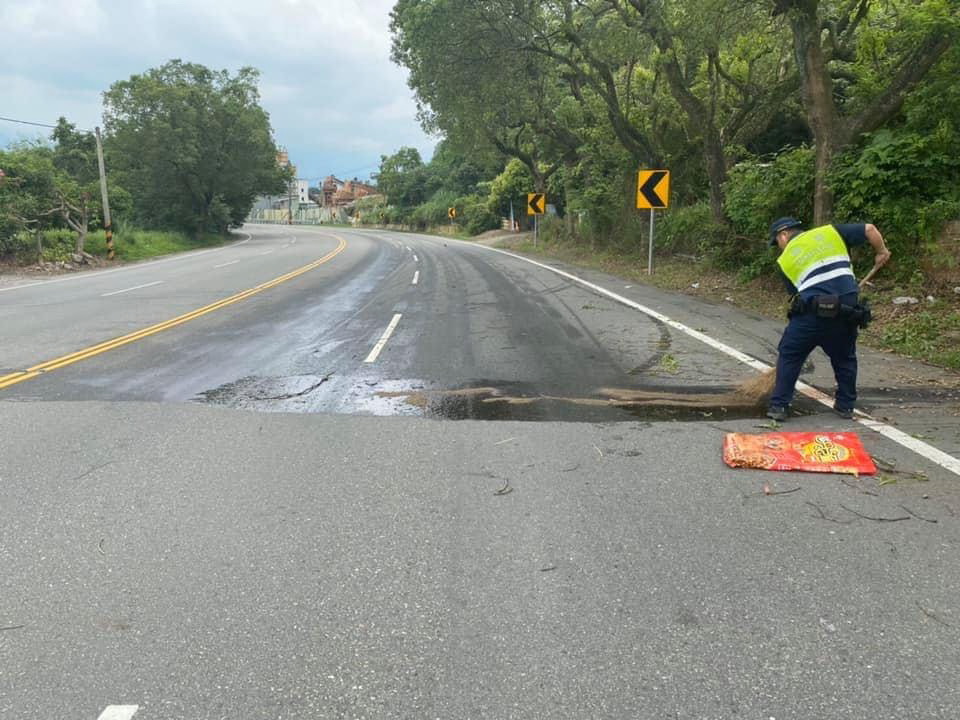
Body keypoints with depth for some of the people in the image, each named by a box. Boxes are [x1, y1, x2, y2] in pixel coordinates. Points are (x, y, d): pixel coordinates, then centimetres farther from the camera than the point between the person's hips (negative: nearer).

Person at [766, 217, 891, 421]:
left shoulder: (785, 259, 13)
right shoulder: (830, 232, 16)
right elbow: (869, 229, 12)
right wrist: (882, 251, 28)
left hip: (812, 311, -3)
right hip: (847, 309, 3)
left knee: (789, 355, 13)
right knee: (844, 358, 23)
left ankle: (779, 406, 11)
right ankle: (845, 406, 29)